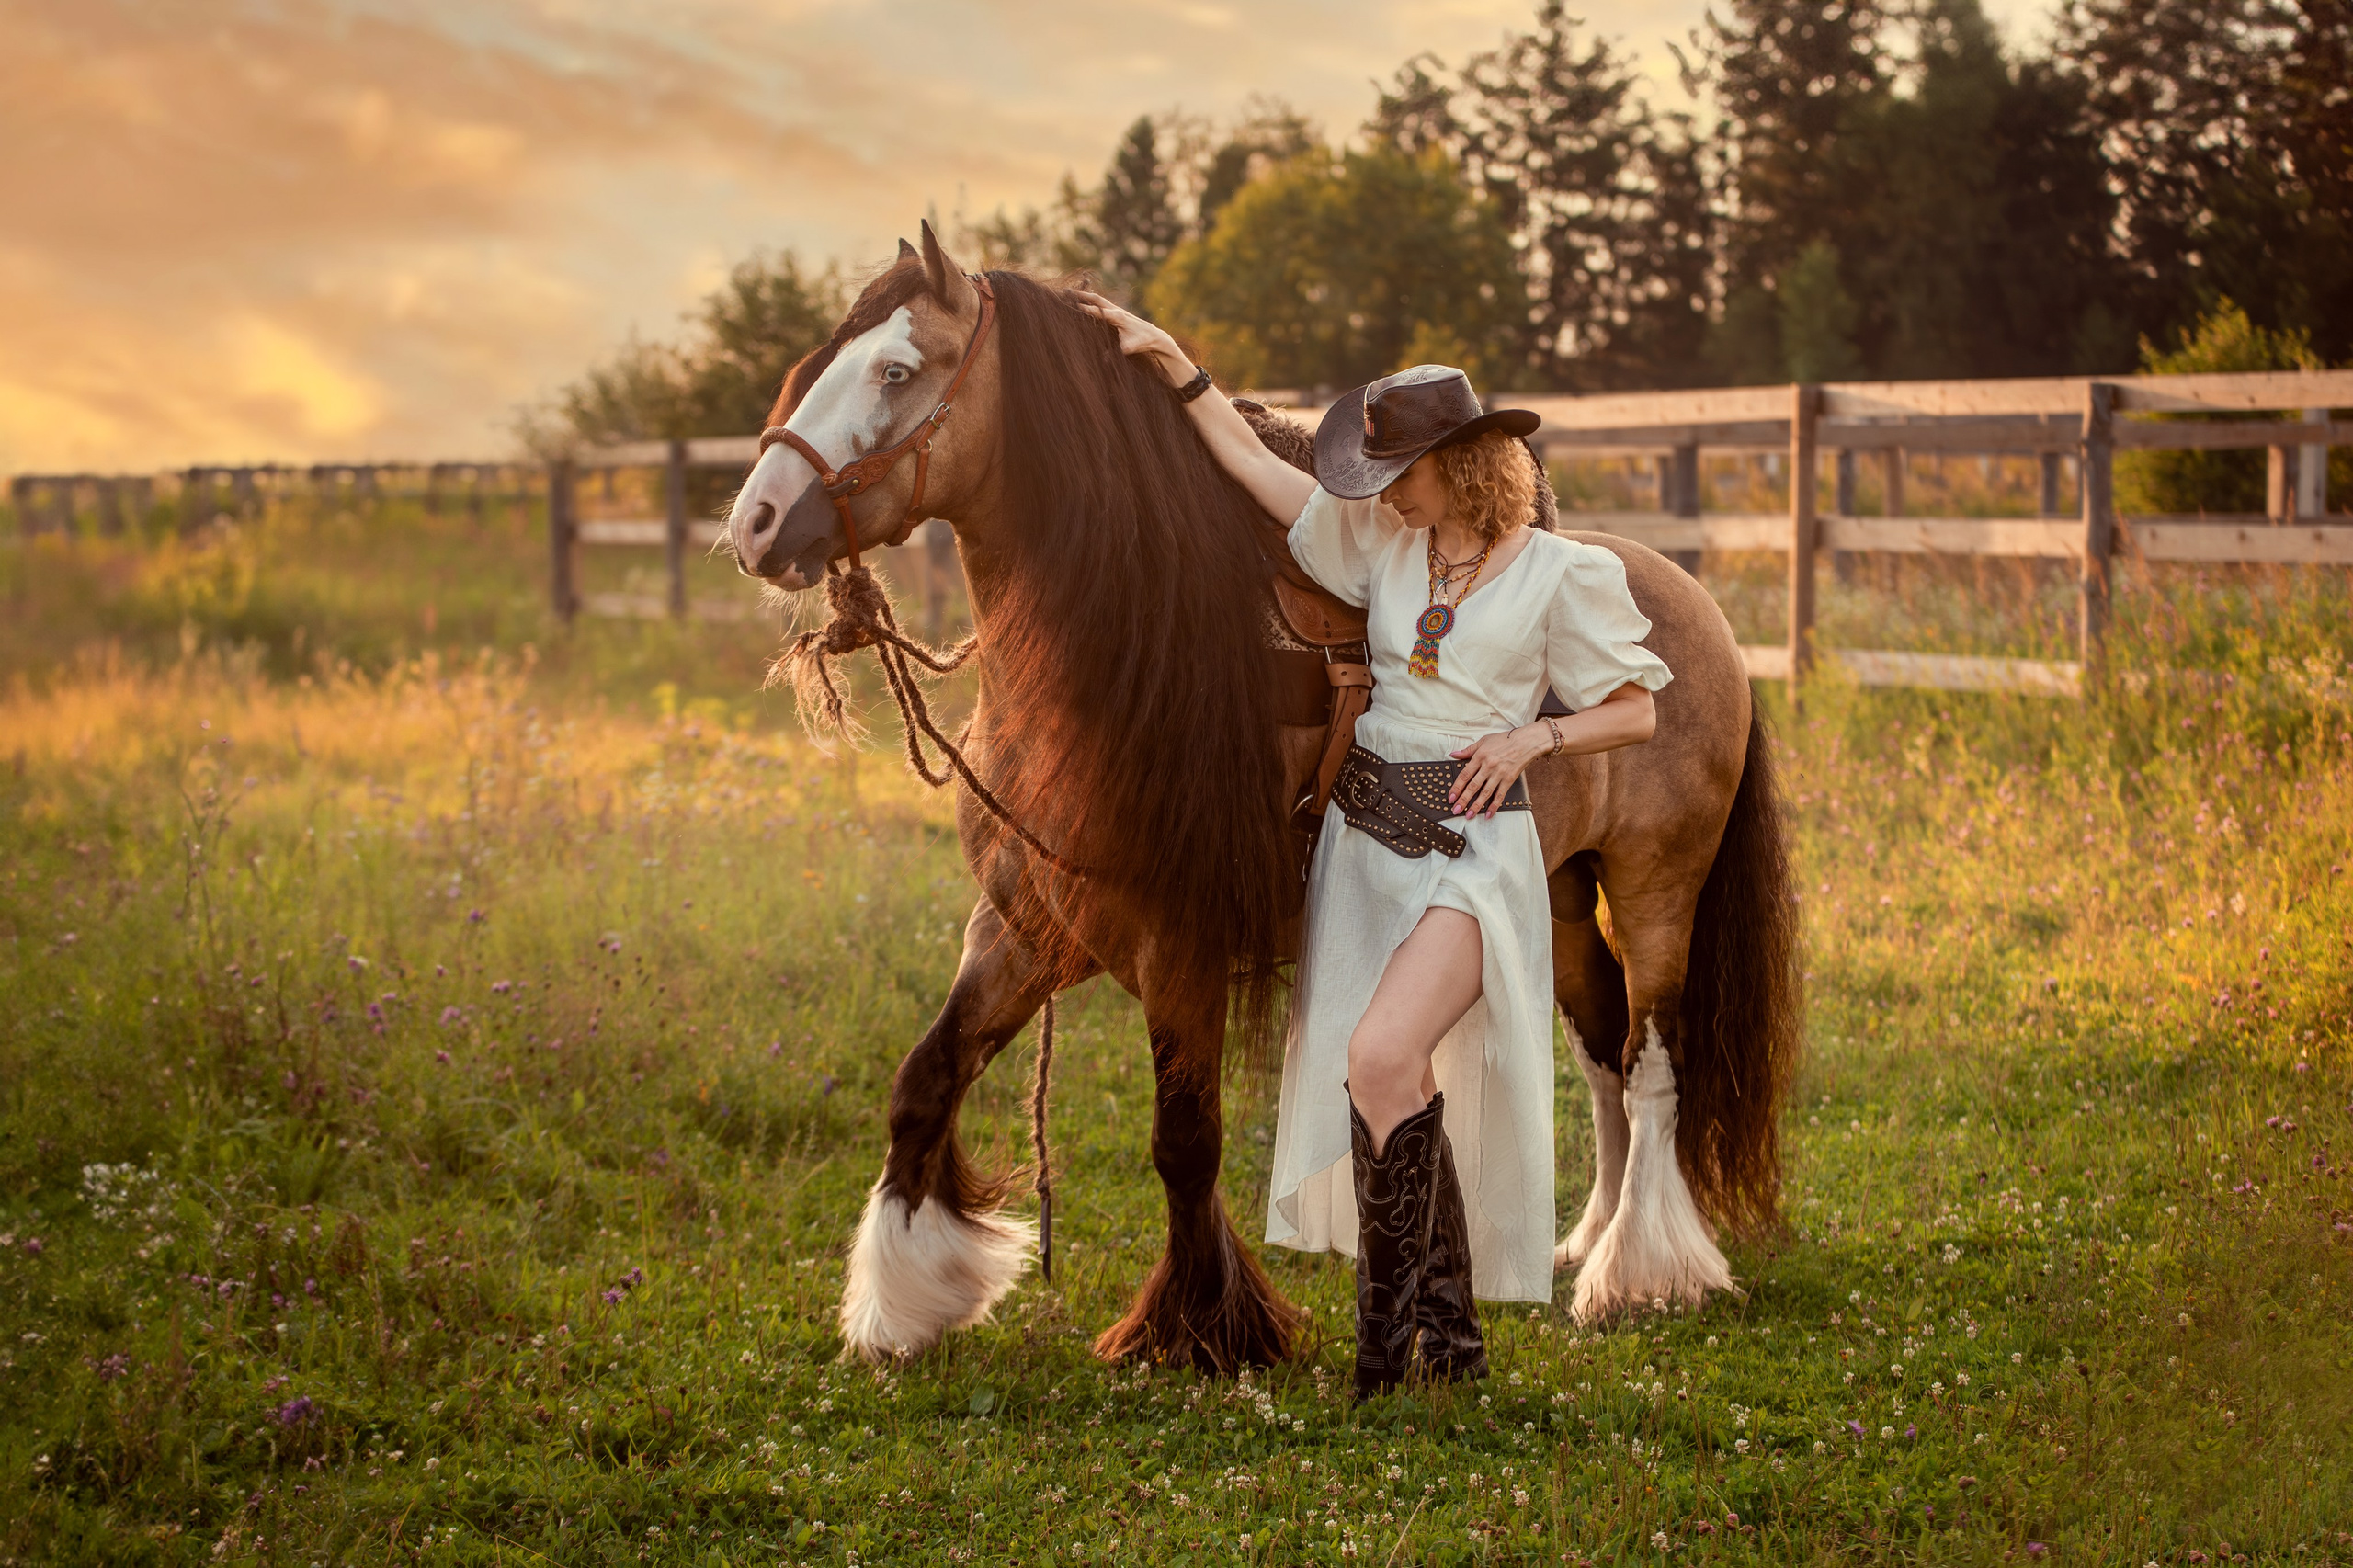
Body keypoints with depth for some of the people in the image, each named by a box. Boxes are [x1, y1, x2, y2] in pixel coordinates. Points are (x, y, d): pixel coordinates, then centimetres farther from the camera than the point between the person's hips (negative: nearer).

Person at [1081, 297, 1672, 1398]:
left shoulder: (1561, 574, -3)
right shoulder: (1383, 544, 9)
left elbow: (1636, 711, 3)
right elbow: (1258, 467, 14)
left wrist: (1534, 736, -12)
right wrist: (1172, 363, 13)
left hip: (1472, 840, -5)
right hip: (1366, 834, 6)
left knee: (1382, 1056, -24)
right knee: (1404, 1091, 6)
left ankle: (1388, 1329, -14)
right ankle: (1452, 1335, 18)